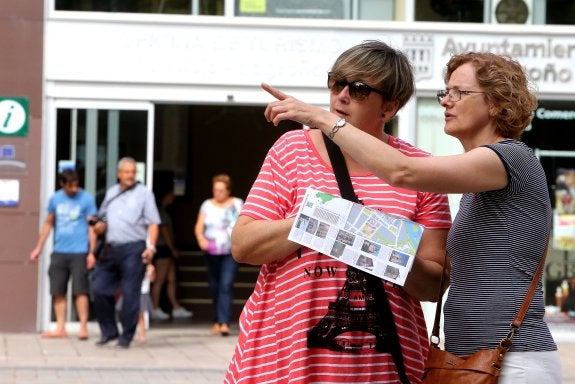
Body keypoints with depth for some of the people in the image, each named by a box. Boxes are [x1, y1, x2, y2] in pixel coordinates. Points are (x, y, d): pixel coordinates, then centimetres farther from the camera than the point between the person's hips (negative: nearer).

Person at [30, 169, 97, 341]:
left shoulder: (86, 199, -4)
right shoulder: (55, 198, 7)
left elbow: (92, 227, -4)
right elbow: (48, 224, 16)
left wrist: (91, 253, -9)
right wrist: (38, 248, 15)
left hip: (79, 252, -4)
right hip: (59, 252, 4)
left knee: (80, 290, -4)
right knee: (58, 291, 5)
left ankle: (83, 328, 1)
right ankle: (61, 328, 12)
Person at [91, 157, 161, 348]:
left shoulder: (144, 193, 3)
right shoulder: (111, 192, 17)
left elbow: (153, 223, -2)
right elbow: (104, 219, 26)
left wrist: (151, 247, -13)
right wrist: (100, 226, 3)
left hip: (133, 249, -5)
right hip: (111, 249, 5)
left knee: (130, 293, -4)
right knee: (100, 289, 2)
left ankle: (126, 336, 5)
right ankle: (108, 331, 15)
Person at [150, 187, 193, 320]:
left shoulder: (162, 211, 18)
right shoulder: (160, 211, -11)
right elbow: (164, 231, -15)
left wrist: (173, 249, 15)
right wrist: (173, 249, -12)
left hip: (166, 249, 10)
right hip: (162, 248, -10)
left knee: (171, 280, 8)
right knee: (160, 279, -7)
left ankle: (177, 309, 10)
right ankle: (155, 309, -5)